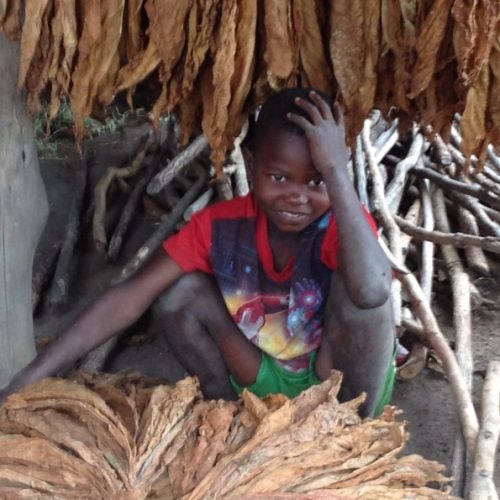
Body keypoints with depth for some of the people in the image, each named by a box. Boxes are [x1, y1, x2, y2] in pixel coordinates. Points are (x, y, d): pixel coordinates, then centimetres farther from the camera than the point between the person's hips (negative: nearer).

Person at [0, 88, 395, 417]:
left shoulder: (342, 224, -25)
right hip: (266, 382, 3)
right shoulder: (221, 224, -16)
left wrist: (335, 169, -47)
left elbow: (371, 293, -49)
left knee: (353, 284, -32)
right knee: (178, 292, -18)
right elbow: (129, 298, -21)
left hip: (344, 386, -3)